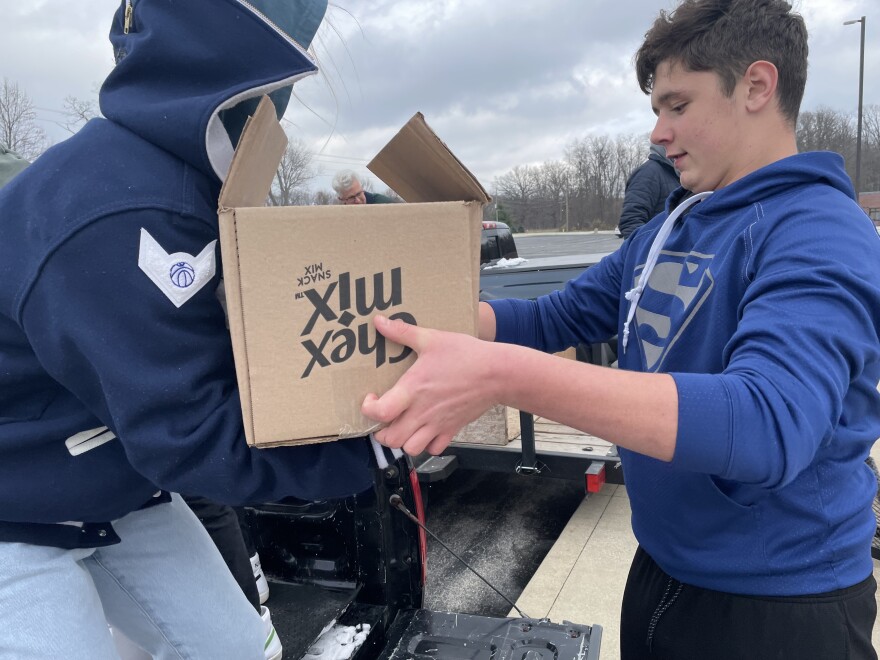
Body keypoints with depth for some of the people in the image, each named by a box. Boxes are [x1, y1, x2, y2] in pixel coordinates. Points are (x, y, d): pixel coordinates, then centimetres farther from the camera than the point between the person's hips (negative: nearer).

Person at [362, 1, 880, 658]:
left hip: (780, 607, -6)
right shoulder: (666, 229, 5)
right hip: (662, 570, 7)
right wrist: (415, 311, -6)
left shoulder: (821, 234, -22)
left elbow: (768, 425, -38)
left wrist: (505, 376, -46)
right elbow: (554, 319, 8)